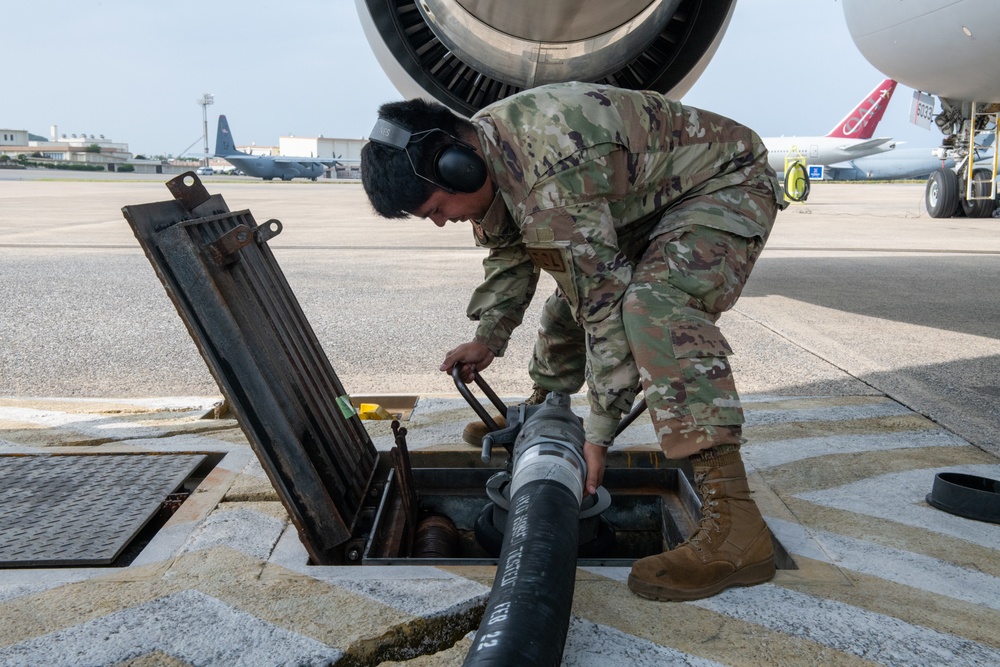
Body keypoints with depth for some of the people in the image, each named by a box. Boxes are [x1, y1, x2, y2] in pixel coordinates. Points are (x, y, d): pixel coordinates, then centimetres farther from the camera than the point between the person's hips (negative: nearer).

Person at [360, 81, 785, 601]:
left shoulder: (551, 181, -35)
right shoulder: (483, 151, -4)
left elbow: (605, 303, -32)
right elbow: (508, 252, 13)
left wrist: (599, 431, -25)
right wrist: (487, 338, 6)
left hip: (727, 186, -10)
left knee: (654, 305, -34)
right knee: (571, 290, 16)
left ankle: (733, 525, -38)